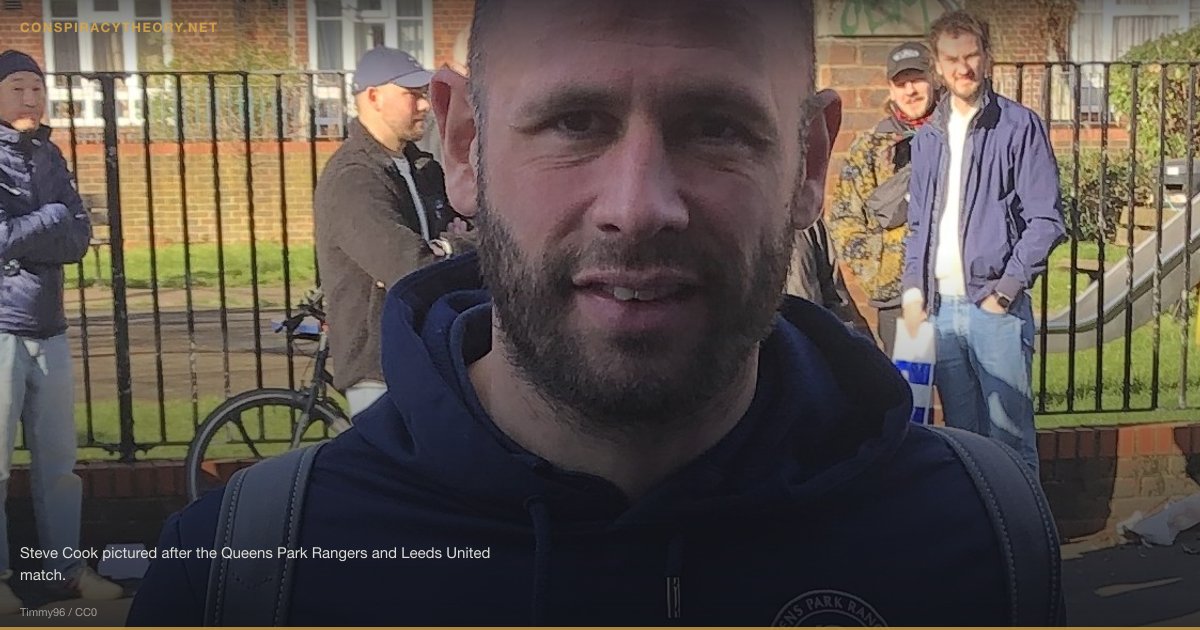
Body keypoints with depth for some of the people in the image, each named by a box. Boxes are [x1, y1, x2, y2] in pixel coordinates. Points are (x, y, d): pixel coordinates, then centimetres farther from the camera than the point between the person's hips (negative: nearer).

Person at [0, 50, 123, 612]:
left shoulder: (47, 156, 14)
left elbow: (78, 239, 4)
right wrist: (52, 217, -5)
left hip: (47, 328, 6)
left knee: (58, 460, 10)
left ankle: (67, 566, 19)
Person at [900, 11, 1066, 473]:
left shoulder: (1019, 126, -1)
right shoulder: (927, 139, 14)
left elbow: (1045, 219, -4)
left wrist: (1008, 287, -11)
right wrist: (913, 291, 6)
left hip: (996, 306, -4)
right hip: (938, 309, 5)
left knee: (1009, 436, -3)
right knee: (961, 434, 11)